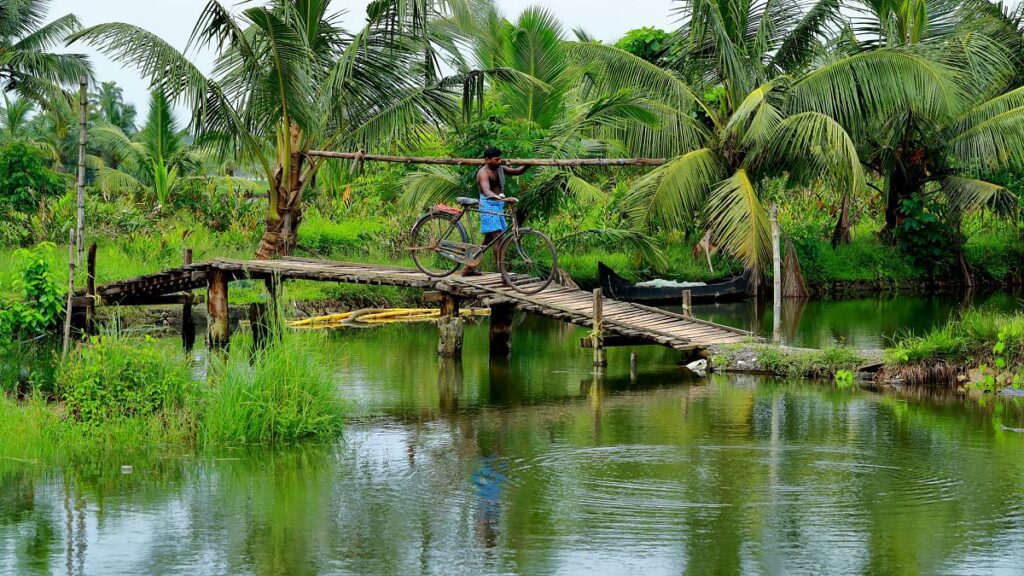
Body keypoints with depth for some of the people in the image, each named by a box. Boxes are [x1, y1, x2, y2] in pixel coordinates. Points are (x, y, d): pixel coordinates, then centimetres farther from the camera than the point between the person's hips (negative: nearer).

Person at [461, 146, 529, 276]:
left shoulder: (499, 168, 9)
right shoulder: (483, 173, -17)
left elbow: (517, 171, 13)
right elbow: (487, 192, -34)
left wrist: (527, 165, -9)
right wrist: (504, 199, -49)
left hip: (498, 206, 9)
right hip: (488, 205, -9)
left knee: (488, 240, 14)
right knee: (498, 238, -17)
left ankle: (469, 268, 23)